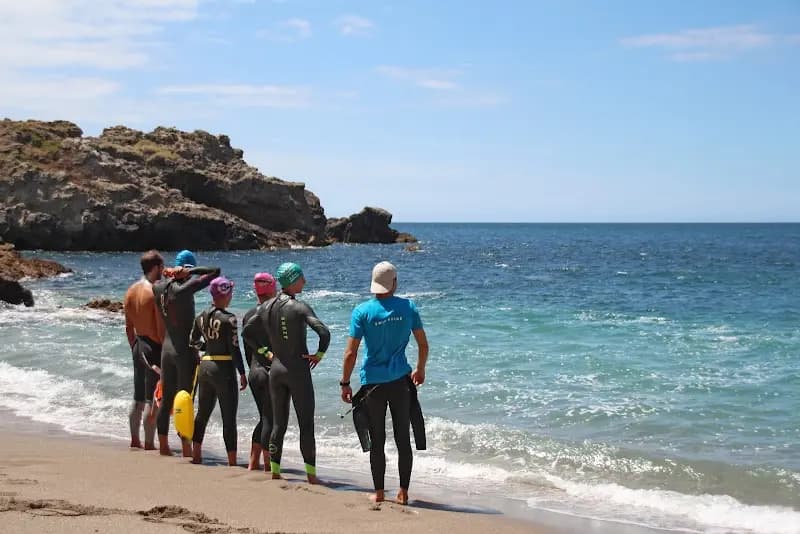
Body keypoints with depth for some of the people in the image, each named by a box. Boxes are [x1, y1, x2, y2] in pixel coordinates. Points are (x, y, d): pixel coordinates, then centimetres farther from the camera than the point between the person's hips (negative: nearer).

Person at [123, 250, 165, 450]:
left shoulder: (131, 291, 7)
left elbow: (129, 327, 13)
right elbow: (161, 328, -18)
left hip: (138, 345, 8)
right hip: (154, 347, -8)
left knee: (138, 398, 15)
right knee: (152, 400, -2)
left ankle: (135, 440, 22)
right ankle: (149, 444, 2)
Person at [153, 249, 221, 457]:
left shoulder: (158, 287, 2)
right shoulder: (183, 290, -18)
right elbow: (215, 271, -19)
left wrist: (170, 274, 13)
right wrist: (190, 272, -13)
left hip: (166, 348, 7)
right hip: (185, 350, -7)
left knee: (166, 399, 14)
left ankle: (163, 446, 22)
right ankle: (186, 450, 3)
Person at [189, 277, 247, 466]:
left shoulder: (201, 317, 6)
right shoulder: (228, 318, -13)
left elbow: (194, 342, 15)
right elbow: (234, 348, -13)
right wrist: (242, 373, -6)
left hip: (205, 366, 7)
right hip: (224, 368, -7)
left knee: (203, 413, 18)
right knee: (229, 418, -1)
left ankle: (196, 455, 25)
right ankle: (232, 461, 1)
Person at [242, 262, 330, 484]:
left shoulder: (266, 307, 4)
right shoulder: (299, 307, -14)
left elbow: (247, 332, 13)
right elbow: (323, 332, -24)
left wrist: (265, 351, 14)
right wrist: (319, 354, -9)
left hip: (276, 369, 6)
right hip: (298, 370, -6)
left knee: (278, 423, 14)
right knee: (306, 424, 2)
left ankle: (274, 470, 15)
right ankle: (311, 473, 5)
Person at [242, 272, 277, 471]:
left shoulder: (248, 315, 7)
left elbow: (247, 349, 13)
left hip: (254, 371, 7)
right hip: (271, 371, -7)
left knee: (264, 418, 17)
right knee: (270, 419, 0)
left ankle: (253, 463, 19)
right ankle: (268, 466, 3)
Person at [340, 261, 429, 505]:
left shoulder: (362, 311, -8)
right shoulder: (408, 307, -1)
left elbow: (351, 353, -9)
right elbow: (423, 345, 6)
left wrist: (345, 383, 1)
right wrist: (420, 370, 23)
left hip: (373, 382, -1)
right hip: (401, 382, 1)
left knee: (377, 441, 8)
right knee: (403, 439, 8)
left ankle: (379, 492, 13)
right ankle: (403, 492, 11)